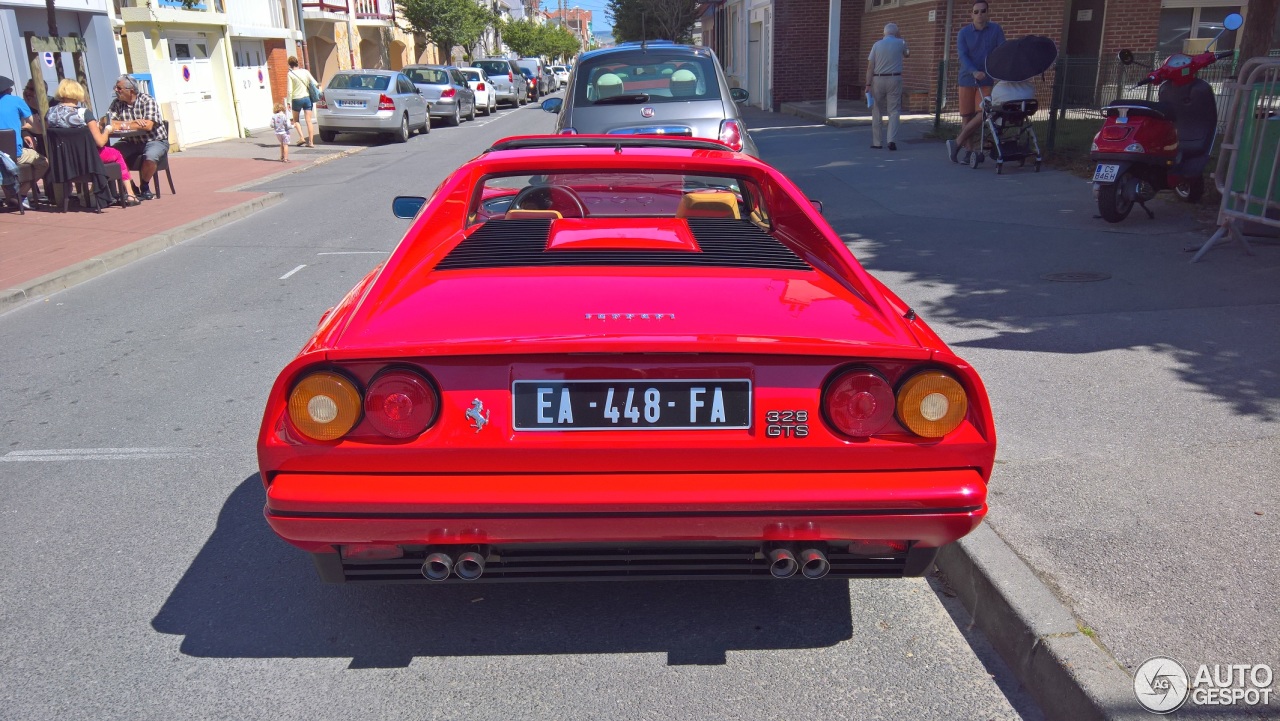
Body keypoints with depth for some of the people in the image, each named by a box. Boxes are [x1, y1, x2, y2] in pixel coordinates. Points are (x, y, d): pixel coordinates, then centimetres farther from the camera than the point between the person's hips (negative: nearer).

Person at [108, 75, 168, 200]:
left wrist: (121, 125, -24)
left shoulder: (148, 101, -12)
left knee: (149, 157, -36)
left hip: (155, 140, -5)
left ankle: (145, 187, -8)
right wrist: (133, 122, -22)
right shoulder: (117, 103, 4)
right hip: (131, 142, 5)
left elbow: (148, 125, -25)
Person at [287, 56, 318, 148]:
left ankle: (302, 138, -1)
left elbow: (290, 90, -9)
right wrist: (318, 85, 20)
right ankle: (311, 142, 0)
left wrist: (289, 102, -4)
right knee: (309, 121, 3)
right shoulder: (305, 71, 2)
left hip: (297, 99, -3)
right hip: (307, 98, 3)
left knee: (296, 120, 15)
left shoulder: (290, 74, -6)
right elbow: (315, 83, -2)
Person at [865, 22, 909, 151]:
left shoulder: (877, 45, 1)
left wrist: (868, 84, -4)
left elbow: (870, 66, -4)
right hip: (894, 79, -1)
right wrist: (899, 37, 26)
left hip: (878, 80, 1)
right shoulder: (900, 43, 2)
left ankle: (877, 142, 11)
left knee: (877, 111, 9)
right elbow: (906, 54, 25)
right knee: (894, 111, 2)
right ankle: (892, 140, -13)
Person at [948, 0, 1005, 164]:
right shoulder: (964, 33, -1)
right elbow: (963, 56, -13)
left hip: (986, 81, 0)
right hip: (967, 79, 0)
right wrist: (974, 72, -31)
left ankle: (957, 143, -6)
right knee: (967, 117, 3)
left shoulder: (995, 30, 1)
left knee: (983, 114, -15)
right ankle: (969, 151, 13)